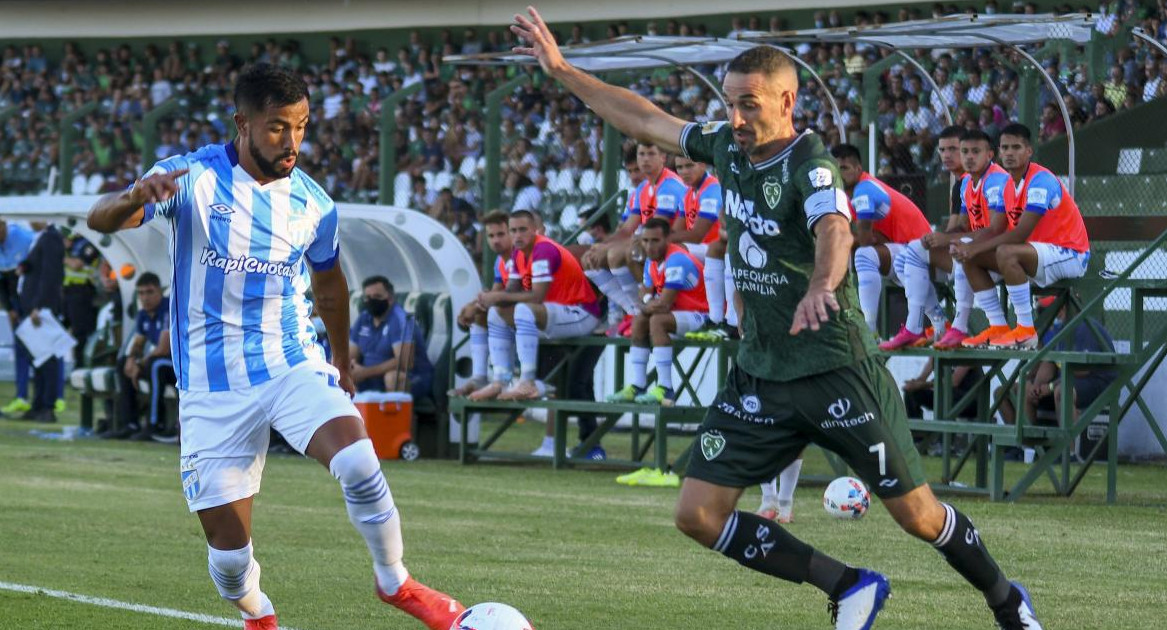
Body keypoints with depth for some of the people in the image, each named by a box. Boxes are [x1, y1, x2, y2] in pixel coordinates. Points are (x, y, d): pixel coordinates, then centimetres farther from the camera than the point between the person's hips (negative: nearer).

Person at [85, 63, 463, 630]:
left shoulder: (313, 205, 2)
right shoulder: (192, 178, -9)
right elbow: (100, 220, -21)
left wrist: (342, 359, 32)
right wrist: (136, 198, -44)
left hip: (292, 364, 2)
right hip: (213, 386, -2)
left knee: (359, 464, -27)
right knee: (228, 546, -2)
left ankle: (395, 583, -2)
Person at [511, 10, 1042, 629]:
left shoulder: (809, 165, -18)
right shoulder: (727, 147, 3)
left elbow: (835, 232, -39)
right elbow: (646, 119, 17)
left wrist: (821, 287, -60)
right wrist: (561, 70, 16)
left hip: (835, 370, -7)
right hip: (758, 374, 7)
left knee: (916, 515, -1)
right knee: (698, 514, -4)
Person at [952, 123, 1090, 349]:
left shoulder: (1040, 180, -19)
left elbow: (1020, 234, -26)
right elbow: (1000, 231, 5)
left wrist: (976, 247, -24)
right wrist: (969, 247, -14)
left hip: (1069, 255, -9)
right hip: (1040, 252, 9)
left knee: (1006, 252, -34)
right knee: (970, 258, -1)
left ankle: (1026, 330, -27)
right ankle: (998, 328, 0)